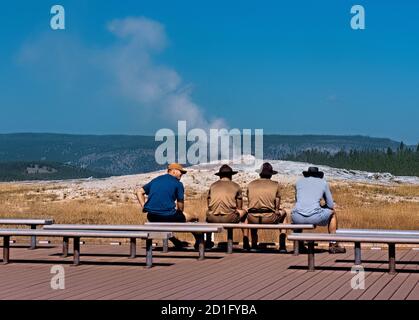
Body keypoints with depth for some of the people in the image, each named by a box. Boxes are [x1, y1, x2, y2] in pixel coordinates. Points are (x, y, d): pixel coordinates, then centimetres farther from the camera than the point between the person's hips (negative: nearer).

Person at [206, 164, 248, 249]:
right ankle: (246, 241, 23)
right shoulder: (236, 186, 8)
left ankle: (208, 241, 36)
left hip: (213, 219, 2)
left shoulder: (213, 185, 14)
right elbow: (239, 207, 9)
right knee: (244, 212, 29)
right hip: (230, 219, -2)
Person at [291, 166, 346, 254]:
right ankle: (333, 245, 26)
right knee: (332, 213, 29)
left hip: (298, 218, 2)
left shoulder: (299, 182, 21)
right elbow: (331, 205, 17)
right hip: (314, 217, -2)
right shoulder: (323, 183, 16)